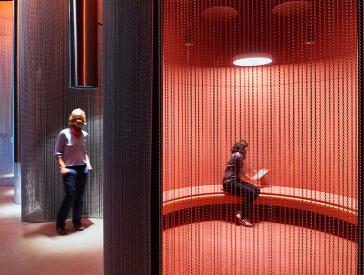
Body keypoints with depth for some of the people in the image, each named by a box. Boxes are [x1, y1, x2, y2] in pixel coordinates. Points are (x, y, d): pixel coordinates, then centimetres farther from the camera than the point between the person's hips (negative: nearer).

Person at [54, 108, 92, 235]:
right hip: (70, 169, -5)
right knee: (70, 195, -10)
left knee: (79, 196, 9)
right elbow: (58, 153, -4)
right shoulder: (64, 134, -5)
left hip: (82, 168, 5)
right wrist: (63, 167, -14)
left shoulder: (84, 134, 9)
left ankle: (77, 222, 23)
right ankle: (60, 224, 7)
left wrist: (88, 163, 9)